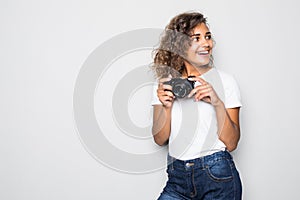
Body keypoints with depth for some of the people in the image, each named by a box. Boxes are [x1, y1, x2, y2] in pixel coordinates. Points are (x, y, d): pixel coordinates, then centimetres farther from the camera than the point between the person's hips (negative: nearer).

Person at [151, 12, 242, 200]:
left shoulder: (224, 80, -4)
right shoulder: (165, 82, 4)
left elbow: (231, 143, -6)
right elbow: (160, 139, 2)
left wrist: (218, 104, -20)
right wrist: (167, 107, -14)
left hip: (217, 177, -2)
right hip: (178, 177, 2)